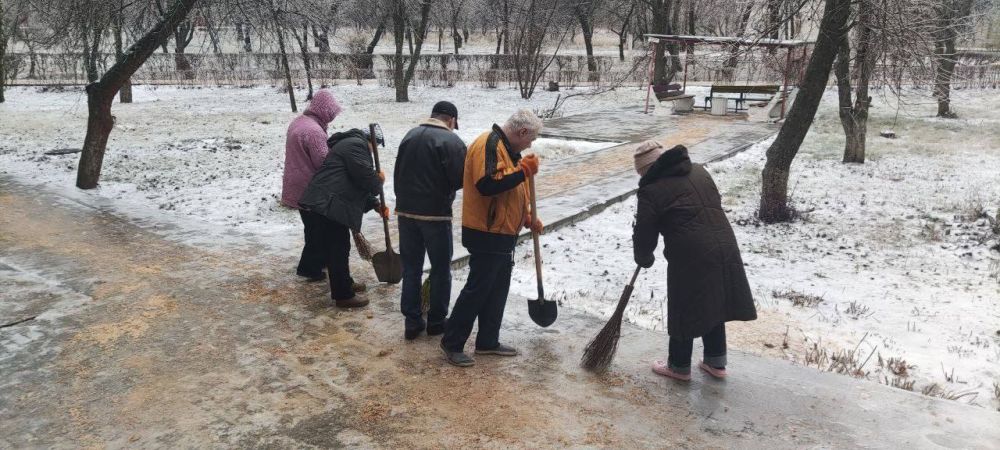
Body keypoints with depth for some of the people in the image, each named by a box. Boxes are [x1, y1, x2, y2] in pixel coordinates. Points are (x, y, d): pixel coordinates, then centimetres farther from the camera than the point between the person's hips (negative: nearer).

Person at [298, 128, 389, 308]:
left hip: (326, 203, 11)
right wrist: (379, 180, 3)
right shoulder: (356, 144, -7)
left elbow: (357, 185, 29)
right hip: (329, 205, -11)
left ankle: (344, 285, 33)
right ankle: (344, 295, 1)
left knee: (334, 248, 20)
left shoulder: (349, 145, 28)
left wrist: (376, 204, 20)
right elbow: (364, 176, -19)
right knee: (338, 249, -5)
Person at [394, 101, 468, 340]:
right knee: (441, 268, 9)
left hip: (405, 210, 6)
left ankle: (412, 322, 15)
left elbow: (398, 174, 13)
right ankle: (436, 321, 17)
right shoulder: (452, 141, -11)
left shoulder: (410, 135, 10)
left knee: (411, 268, 11)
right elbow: (460, 180, -15)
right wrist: (443, 185, 7)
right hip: (436, 213, -5)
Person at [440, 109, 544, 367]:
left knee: (498, 290, 15)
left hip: (503, 235, 10)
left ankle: (488, 342, 26)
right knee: (476, 290, -3)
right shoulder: (488, 145, -17)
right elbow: (488, 184, -31)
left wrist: (527, 219, 11)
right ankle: (452, 343, 9)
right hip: (486, 235, -10)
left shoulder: (508, 150, 15)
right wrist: (523, 170, -23)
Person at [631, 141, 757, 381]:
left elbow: (644, 234, -1)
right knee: (713, 306, 20)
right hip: (724, 248, 7)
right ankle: (716, 363, 32)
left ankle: (679, 367, 26)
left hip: (691, 258, -7)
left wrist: (643, 259, 19)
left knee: (685, 311, 10)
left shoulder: (651, 190, -6)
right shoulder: (699, 171, 15)